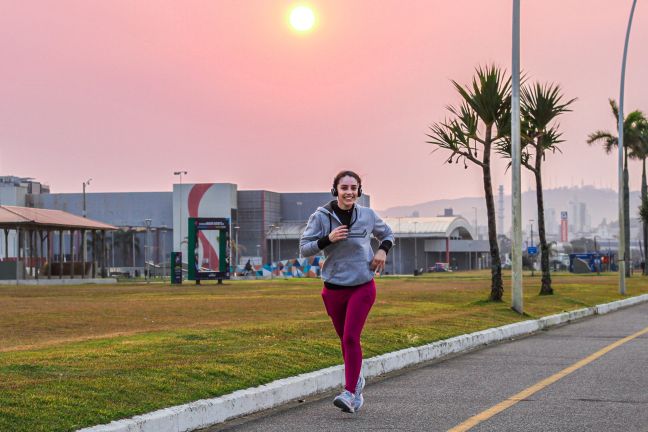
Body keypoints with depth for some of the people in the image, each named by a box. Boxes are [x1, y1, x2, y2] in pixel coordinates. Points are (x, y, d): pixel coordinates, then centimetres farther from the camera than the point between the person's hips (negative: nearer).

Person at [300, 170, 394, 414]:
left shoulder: (367, 215, -1)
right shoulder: (321, 217, -7)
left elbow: (387, 234, 18)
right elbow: (304, 248, -5)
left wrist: (383, 250, -3)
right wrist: (327, 239, -21)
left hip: (362, 287, -1)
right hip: (333, 288, 1)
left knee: (351, 337, -15)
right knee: (344, 339, 14)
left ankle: (350, 394, -15)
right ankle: (357, 380, 38)